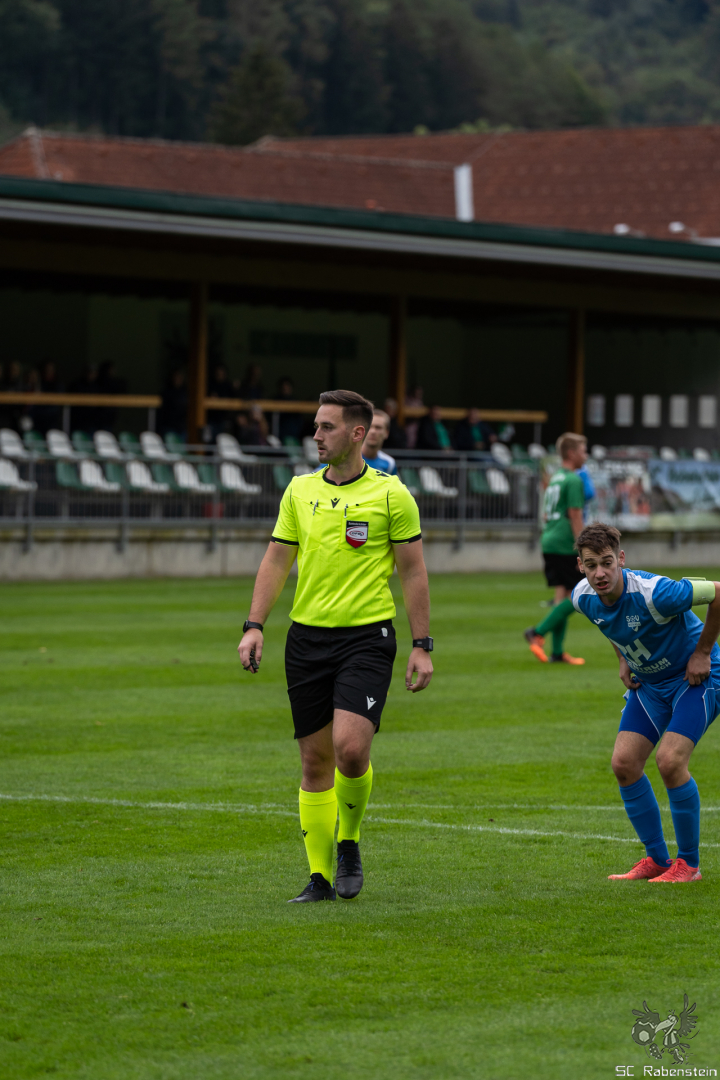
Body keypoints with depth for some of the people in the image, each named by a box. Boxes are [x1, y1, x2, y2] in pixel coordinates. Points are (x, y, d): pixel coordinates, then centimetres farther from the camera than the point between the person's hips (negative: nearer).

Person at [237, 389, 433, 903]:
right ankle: (320, 876, 11)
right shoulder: (300, 490, 9)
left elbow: (413, 571, 0)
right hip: (307, 637, 4)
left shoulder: (390, 494, -2)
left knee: (350, 746, -20)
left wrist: (422, 647, -3)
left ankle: (349, 844, 5)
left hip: (367, 635, -4)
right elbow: (276, 560, 13)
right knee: (315, 760, 4)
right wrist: (255, 626, 2)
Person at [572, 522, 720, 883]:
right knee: (624, 763, -4)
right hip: (648, 682, 7)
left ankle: (689, 863, -5)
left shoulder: (653, 593, -33)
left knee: (670, 761, -21)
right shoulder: (583, 598, -12)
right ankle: (657, 859, 10)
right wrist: (624, 661, 6)